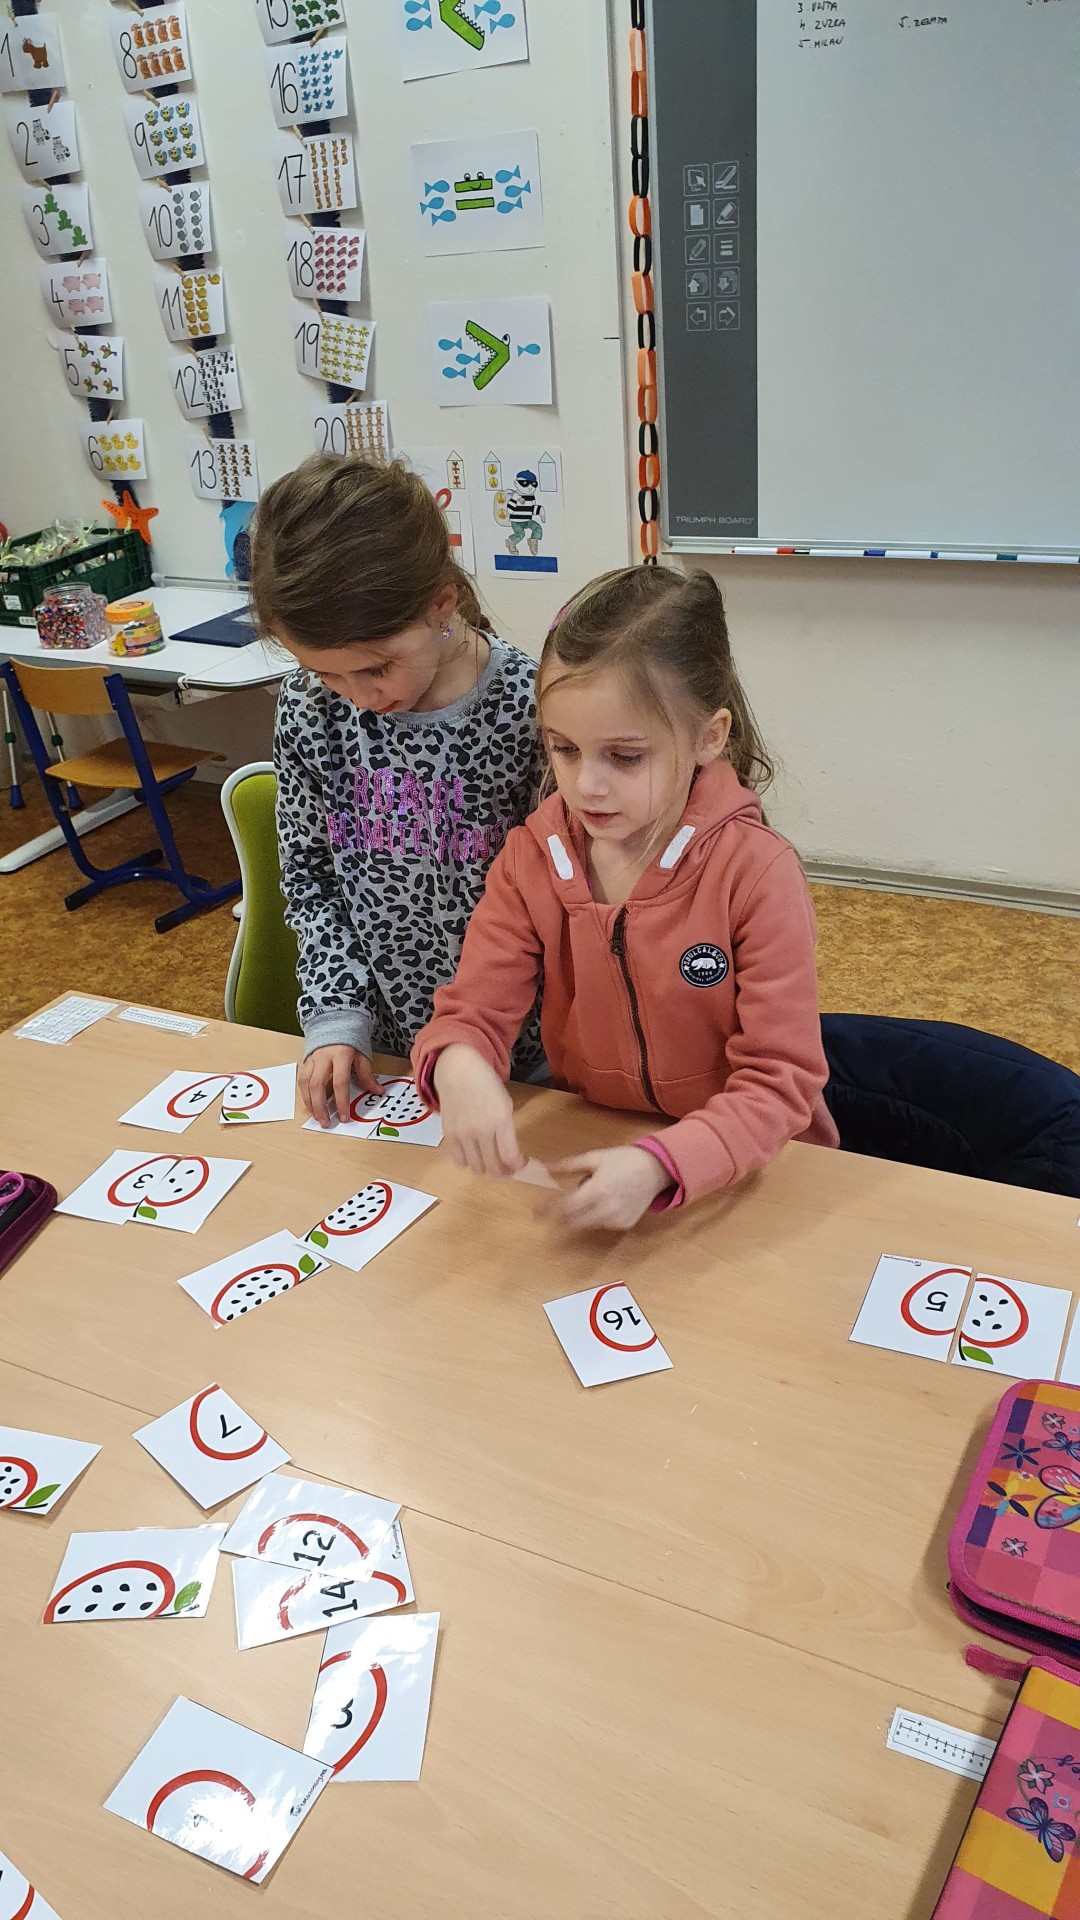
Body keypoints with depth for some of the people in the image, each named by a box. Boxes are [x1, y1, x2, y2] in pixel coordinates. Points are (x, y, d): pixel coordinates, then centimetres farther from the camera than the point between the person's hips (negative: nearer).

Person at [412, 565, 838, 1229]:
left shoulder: (759, 873, -17)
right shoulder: (530, 858, -5)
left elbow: (778, 1081, -18)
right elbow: (473, 1011, -6)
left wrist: (658, 1166, -34)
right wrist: (456, 1065, -30)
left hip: (738, 1167, -3)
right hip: (587, 1151, 3)